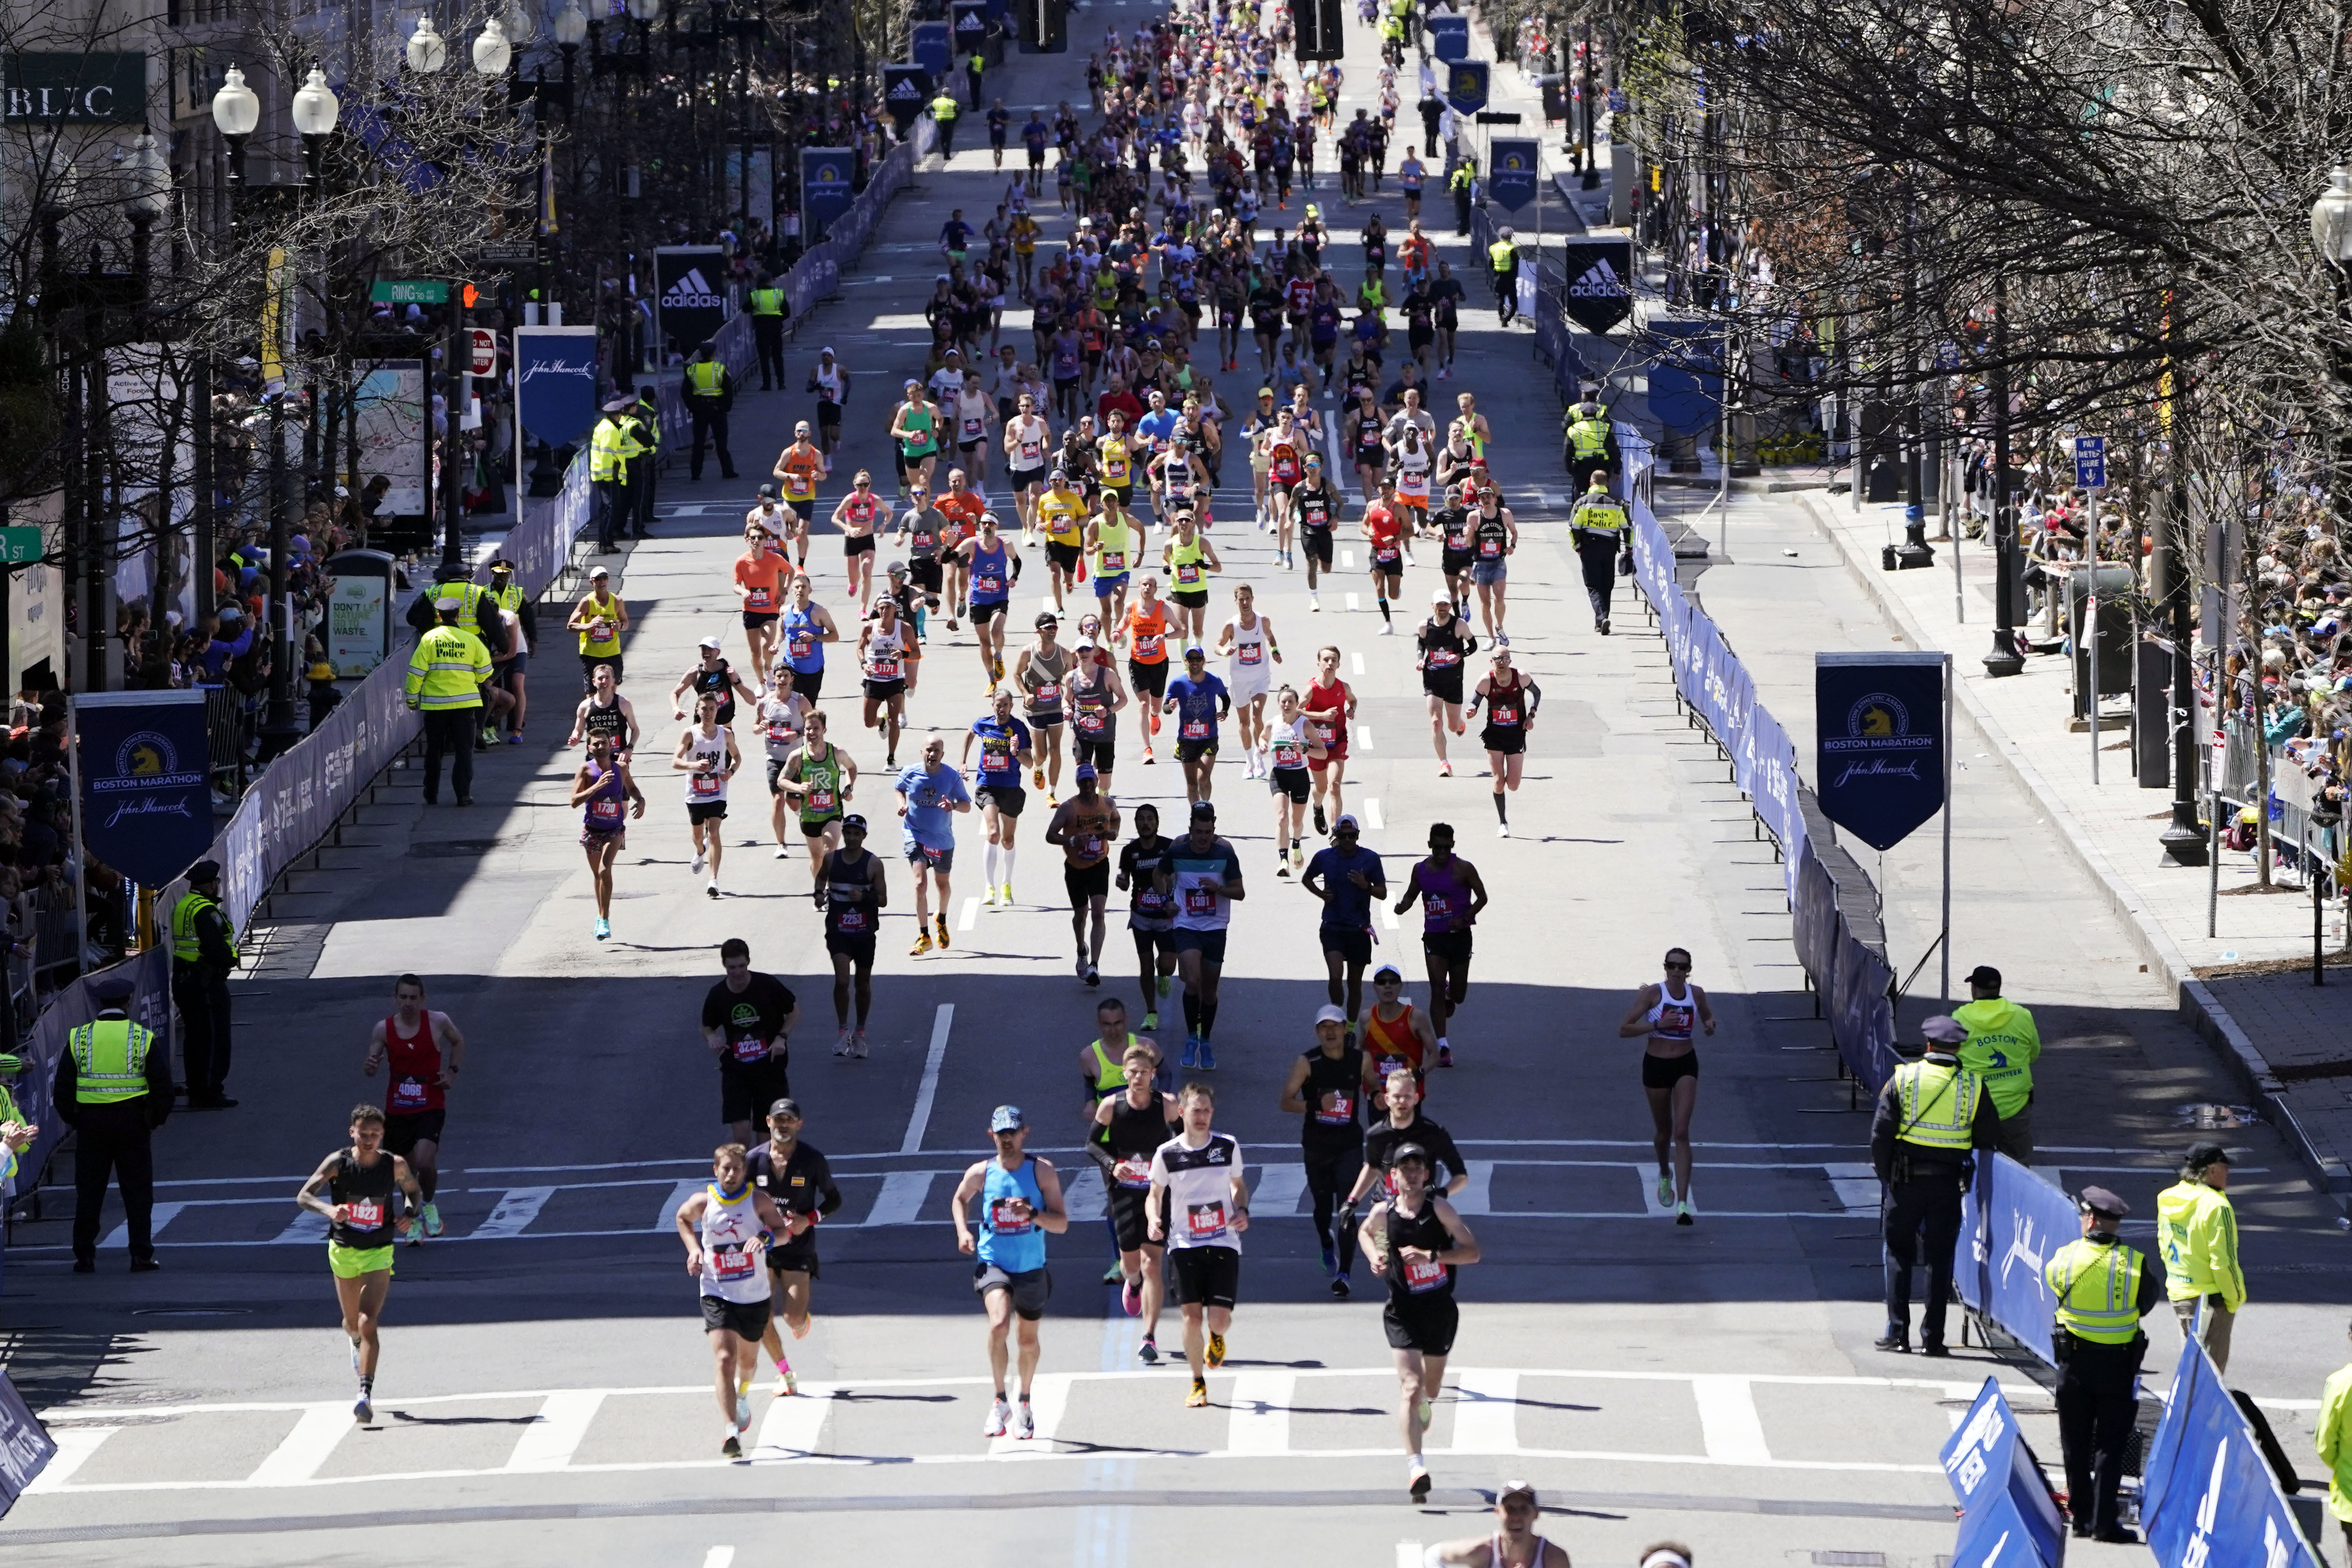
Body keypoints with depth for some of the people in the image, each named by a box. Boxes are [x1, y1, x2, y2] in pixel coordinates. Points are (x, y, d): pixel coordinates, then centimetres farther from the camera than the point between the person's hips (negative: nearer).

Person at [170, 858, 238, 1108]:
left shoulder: (182, 907, 13)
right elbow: (216, 947, -26)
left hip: (184, 981, 9)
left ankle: (196, 1093, 18)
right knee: (214, 1038, -3)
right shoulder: (206, 910, -18)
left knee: (194, 1039, 14)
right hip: (207, 982, -9)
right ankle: (211, 1094, -3)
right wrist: (229, 959, -5)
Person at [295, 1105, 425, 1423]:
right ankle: (355, 1342, 56)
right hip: (343, 1250, 2)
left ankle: (366, 1392, -21)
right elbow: (303, 1196, -14)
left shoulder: (396, 1166, -8)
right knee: (353, 1322, 18)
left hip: (379, 1254, -2)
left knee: (368, 1322, -17)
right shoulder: (338, 1163, -11)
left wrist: (411, 1215, -10)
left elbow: (414, 1191, 12)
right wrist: (328, 1209, -35)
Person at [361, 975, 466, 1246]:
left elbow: (458, 1041, 14)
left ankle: (429, 1204, 8)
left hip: (430, 1108, -2)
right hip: (397, 1110, 2)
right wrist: (370, 1067, -27)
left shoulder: (438, 1022, -6)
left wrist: (452, 1071, 0)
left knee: (425, 1162, -21)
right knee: (407, 1170, 10)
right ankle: (414, 1220, 32)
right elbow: (371, 1067, -3)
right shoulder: (383, 1029, -5)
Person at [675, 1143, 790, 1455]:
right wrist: (693, 1249, 0)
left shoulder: (758, 1201, -8)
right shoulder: (702, 1202, -6)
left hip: (754, 1297, 2)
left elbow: (783, 1230, -4)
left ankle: (743, 1394, 55)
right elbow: (683, 1218, 16)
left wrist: (766, 1238, -26)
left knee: (748, 1361, 19)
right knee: (724, 1359, -18)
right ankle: (732, 1432, -23)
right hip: (717, 1295, -2)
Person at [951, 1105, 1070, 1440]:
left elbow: (1062, 1223, -8)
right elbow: (959, 1200, 19)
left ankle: (1025, 1404, 39)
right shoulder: (981, 1173, -3)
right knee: (999, 1324, -27)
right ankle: (1000, 1402, -15)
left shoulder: (1042, 1170, -6)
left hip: (1031, 1268, 1)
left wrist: (1033, 1214, -26)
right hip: (993, 1262, -1)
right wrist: (962, 1230, 1)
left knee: (1028, 1340, 16)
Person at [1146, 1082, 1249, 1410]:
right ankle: (1198, 1383, 11)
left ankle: (1216, 1336, 31)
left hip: (1224, 1243, 0)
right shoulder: (1167, 1154, -3)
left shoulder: (1227, 1147, 0)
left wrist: (1242, 1210, -3)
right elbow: (1155, 1194, 9)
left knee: (1219, 1319, -8)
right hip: (1185, 1244, 0)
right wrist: (1153, 1219, -12)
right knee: (1192, 1316, -7)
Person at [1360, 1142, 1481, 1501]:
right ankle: (1416, 1468, -24)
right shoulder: (1384, 1213, -4)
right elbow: (1365, 1232, 20)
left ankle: (1424, 1405, 59)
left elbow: (1472, 1252, -12)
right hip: (1403, 1313, -1)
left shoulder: (1439, 1208, -9)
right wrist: (1374, 1256, -1)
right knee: (1412, 1387, -17)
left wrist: (1430, 1256, -24)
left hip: (1440, 1310, 1)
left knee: (1431, 1387, 20)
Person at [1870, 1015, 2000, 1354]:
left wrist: (1885, 1174, 6)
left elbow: (1881, 1132, -5)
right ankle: (1932, 1337, 5)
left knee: (1899, 1254, 9)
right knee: (1940, 1258, 7)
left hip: (1906, 1177, -1)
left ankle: (1897, 1333, 4)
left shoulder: (1903, 1079, -4)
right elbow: (1986, 1139, 4)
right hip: (1948, 1182, 1)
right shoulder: (1973, 1086, -1)